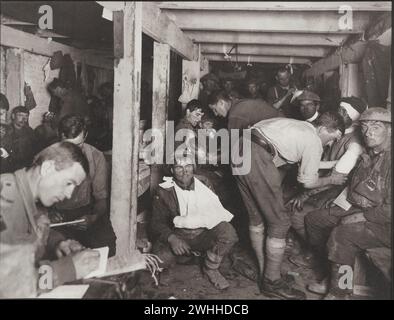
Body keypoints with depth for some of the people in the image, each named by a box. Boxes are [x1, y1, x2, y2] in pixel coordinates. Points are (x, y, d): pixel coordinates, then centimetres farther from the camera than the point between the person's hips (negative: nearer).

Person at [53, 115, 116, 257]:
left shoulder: (96, 157, -2)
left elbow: (101, 198, 0)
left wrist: (94, 217, -20)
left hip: (86, 211, 0)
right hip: (57, 214, 0)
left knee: (106, 241, -17)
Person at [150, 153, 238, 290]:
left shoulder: (204, 183, 2)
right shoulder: (164, 192, -4)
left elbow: (216, 210, 0)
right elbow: (157, 222, -3)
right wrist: (171, 238, -25)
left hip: (204, 234, 1)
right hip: (177, 236, -1)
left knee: (228, 232, -29)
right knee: (158, 258, -29)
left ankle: (210, 269, -2)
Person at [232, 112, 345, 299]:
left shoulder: (298, 126, 27)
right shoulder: (314, 142, 2)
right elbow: (308, 182, 8)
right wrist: (332, 180, 24)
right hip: (257, 159, -10)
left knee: (256, 217, 18)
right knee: (279, 222, 3)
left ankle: (264, 272, 31)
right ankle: (272, 281, 13)